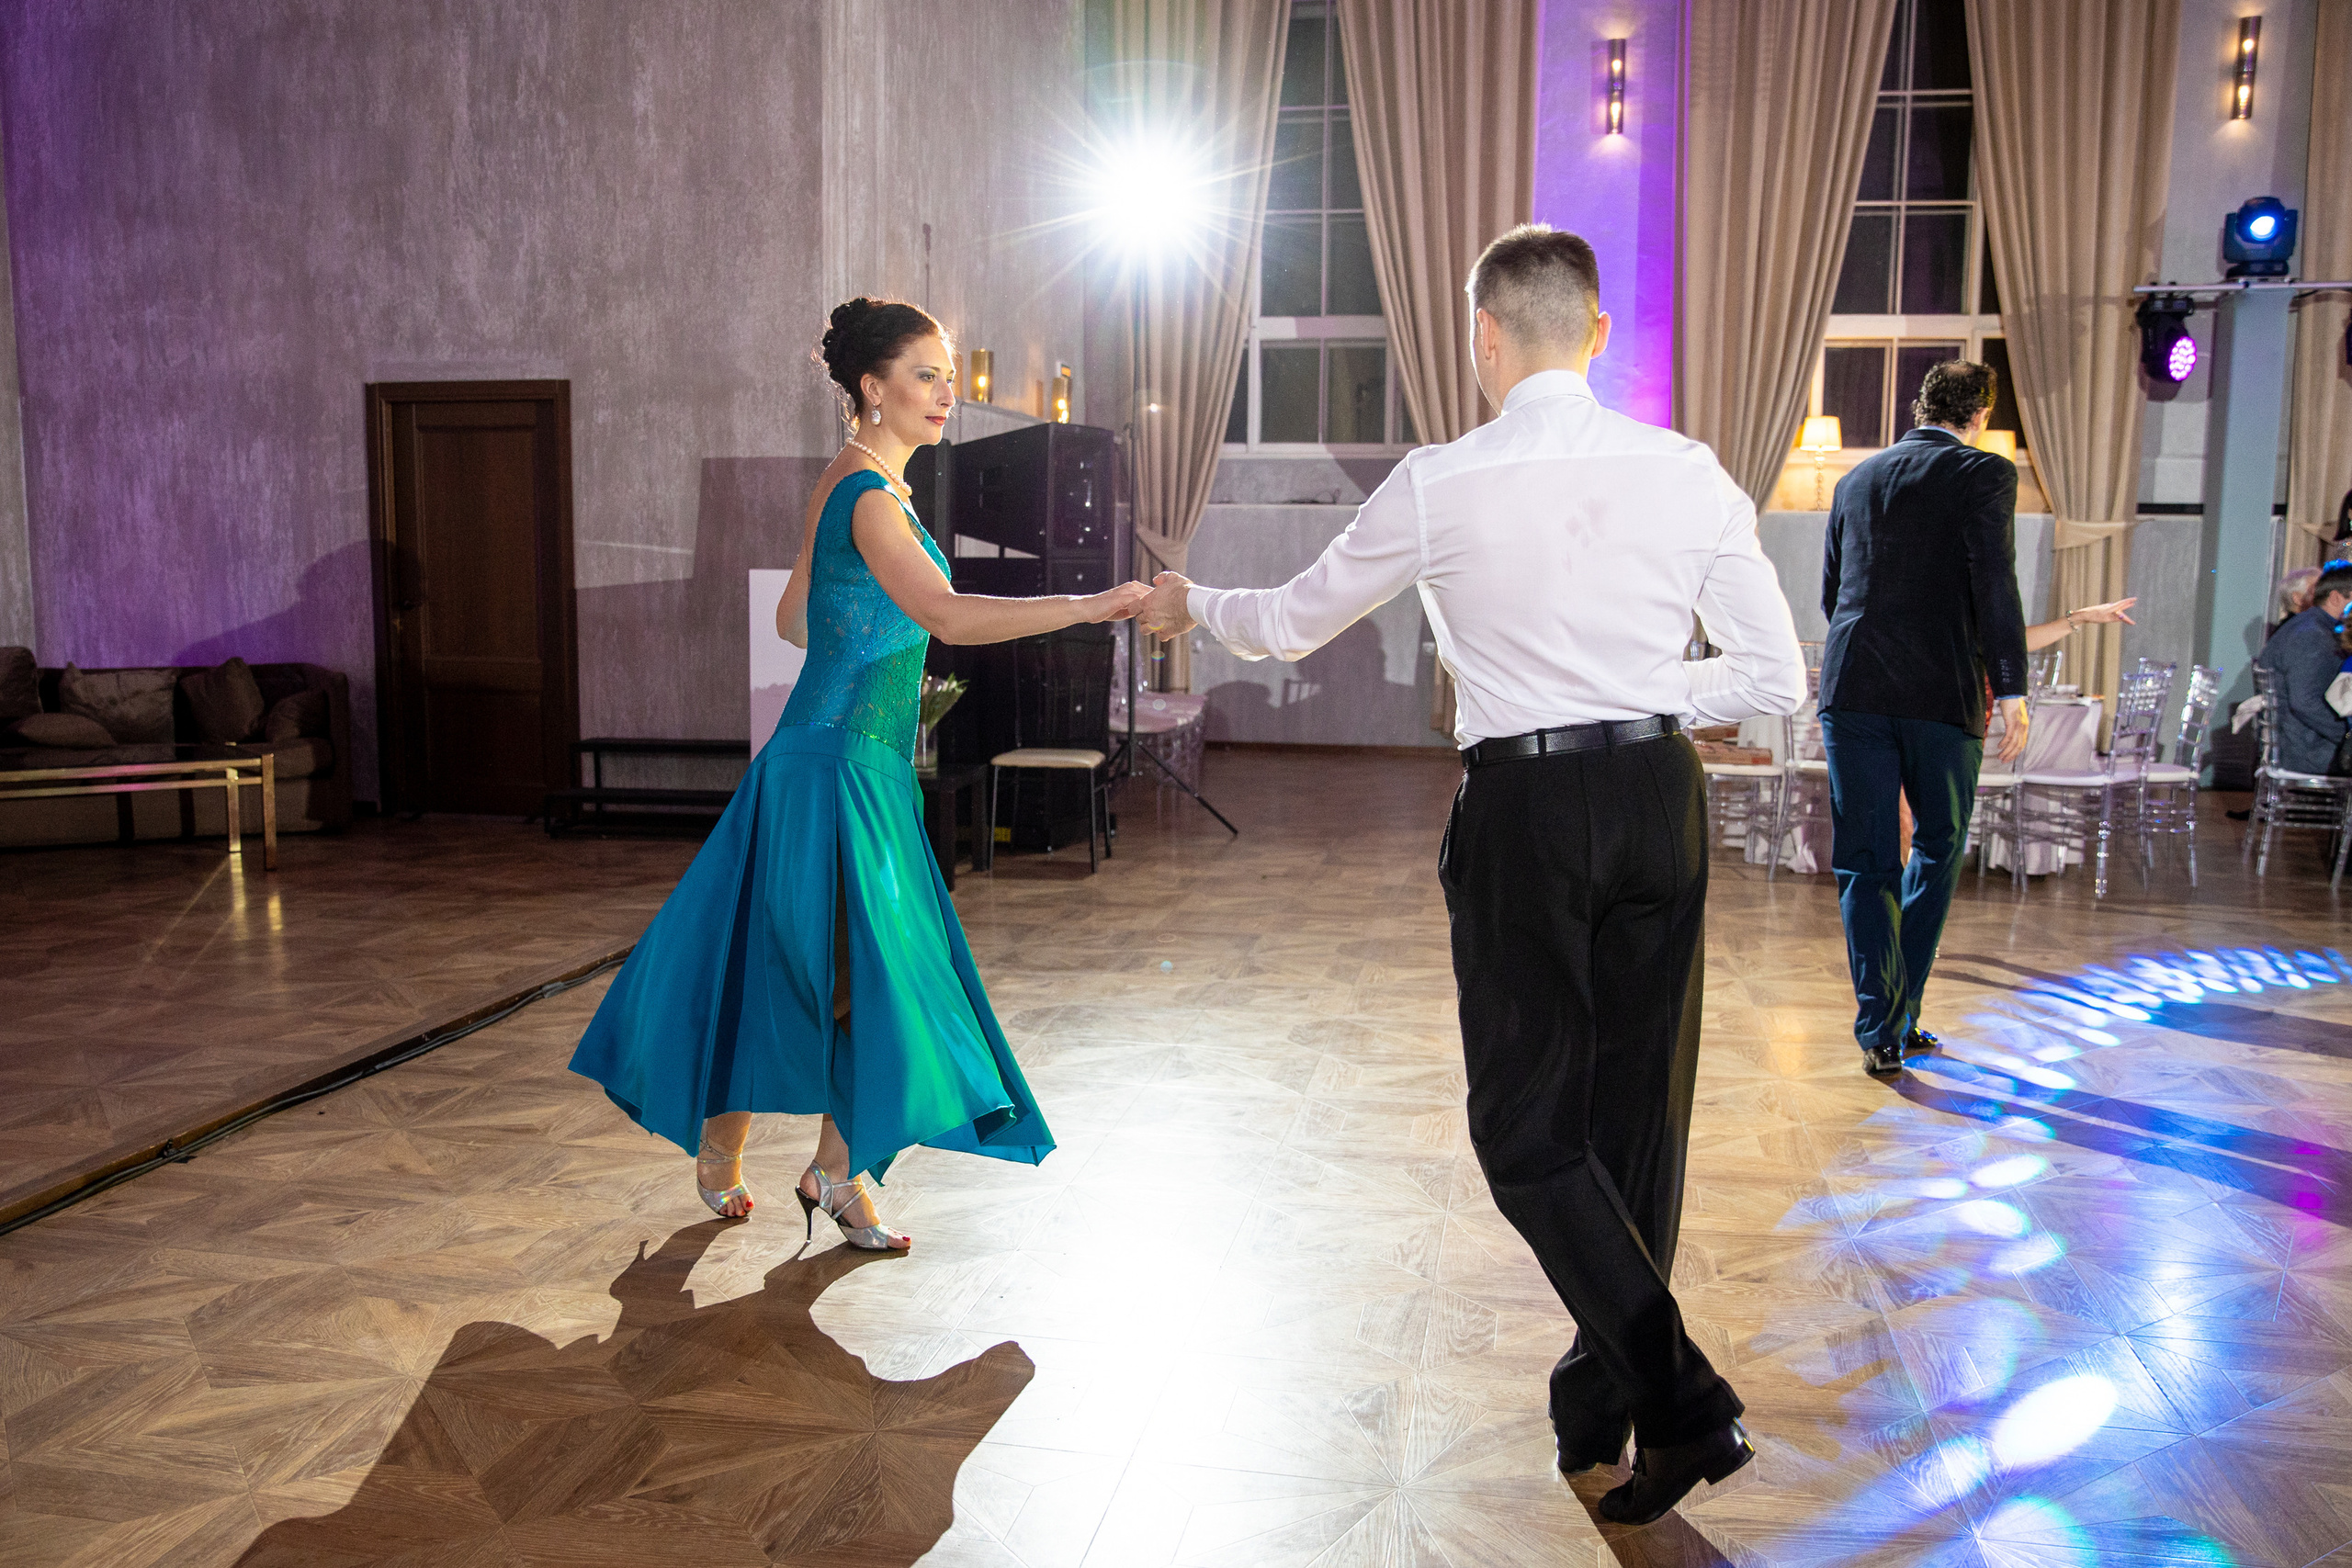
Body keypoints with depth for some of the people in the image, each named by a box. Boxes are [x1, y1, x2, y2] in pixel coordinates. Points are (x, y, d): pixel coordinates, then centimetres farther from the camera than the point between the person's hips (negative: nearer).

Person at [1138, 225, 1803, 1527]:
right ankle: (1600, 1406, 30)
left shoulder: (1439, 486, -7)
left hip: (1524, 808, -4)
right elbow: (1775, 676, 1)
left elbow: (1295, 621, 7)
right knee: (1636, 1104, 15)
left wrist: (1193, 606, 26)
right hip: (1659, 797, 4)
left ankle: (1680, 1400, -1)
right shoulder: (1687, 473, 0)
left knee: (1527, 1126, 8)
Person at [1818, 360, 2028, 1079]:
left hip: (1852, 690, 3)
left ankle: (1880, 1030, 1)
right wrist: (2012, 690, -6)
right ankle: (1900, 1010, 16)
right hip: (1942, 693, -3)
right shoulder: (1984, 473, -1)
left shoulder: (1857, 478, 14)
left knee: (1866, 862, 5)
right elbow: (1994, 585, -10)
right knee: (1939, 846, 15)